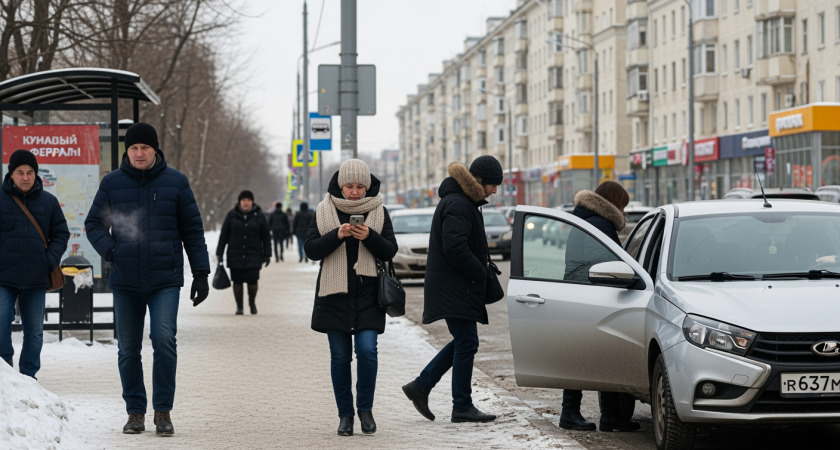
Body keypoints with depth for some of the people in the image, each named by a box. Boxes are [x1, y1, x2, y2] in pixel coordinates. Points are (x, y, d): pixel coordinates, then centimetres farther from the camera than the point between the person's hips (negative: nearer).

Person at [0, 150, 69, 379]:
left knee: (34, 332, 7)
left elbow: (61, 233, 12)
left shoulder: (48, 202, 6)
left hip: (36, 281, 2)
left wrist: (51, 259, -3)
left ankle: (28, 376, 17)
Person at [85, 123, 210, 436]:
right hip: (125, 281, 2)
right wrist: (109, 251, -8)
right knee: (128, 349, 6)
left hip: (165, 280, -2)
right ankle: (135, 411, 18)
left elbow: (193, 230, 6)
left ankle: (163, 411, -7)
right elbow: (94, 224, 11)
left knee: (164, 339, -16)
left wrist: (201, 274, 3)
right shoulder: (112, 183, 4)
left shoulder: (175, 182, 3)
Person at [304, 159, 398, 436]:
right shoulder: (324, 211, 3)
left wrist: (369, 237, -16)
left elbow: (390, 251, 2)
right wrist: (337, 235, -18)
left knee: (367, 351, -12)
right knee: (340, 357, 3)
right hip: (334, 295, 0)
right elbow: (311, 249, -2)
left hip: (368, 295, 0)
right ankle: (345, 414, 13)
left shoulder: (378, 212, 5)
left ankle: (365, 408, 6)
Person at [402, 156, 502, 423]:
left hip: (459, 287, 11)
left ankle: (420, 386, 18)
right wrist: (481, 273, -15)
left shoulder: (464, 202, 18)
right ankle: (462, 407, -2)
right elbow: (454, 249, -25)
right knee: (466, 343, -7)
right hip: (454, 288, -11)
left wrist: (482, 269, 11)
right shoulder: (458, 205, -17)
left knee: (463, 342, 14)